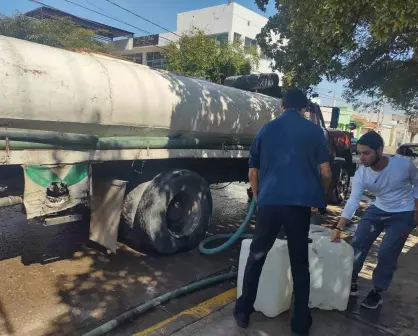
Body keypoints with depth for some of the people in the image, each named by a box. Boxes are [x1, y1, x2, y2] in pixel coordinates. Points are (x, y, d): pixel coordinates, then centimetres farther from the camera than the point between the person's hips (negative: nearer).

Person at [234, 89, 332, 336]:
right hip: (300, 203, -1)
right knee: (300, 263, 14)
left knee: (256, 257, 17)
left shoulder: (266, 129, 14)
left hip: (269, 201, 1)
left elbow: (253, 172, 16)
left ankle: (243, 312, 26)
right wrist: (319, 197, 23)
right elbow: (326, 173, 5)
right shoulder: (314, 131, 9)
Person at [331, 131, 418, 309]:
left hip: (404, 214, -3)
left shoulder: (403, 165, -26)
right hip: (378, 209, 3)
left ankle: (377, 292, 12)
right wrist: (338, 228, -36)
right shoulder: (361, 174, -21)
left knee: (387, 253, -8)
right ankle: (351, 282, 17)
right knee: (358, 244, -3)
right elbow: (353, 201, -27)